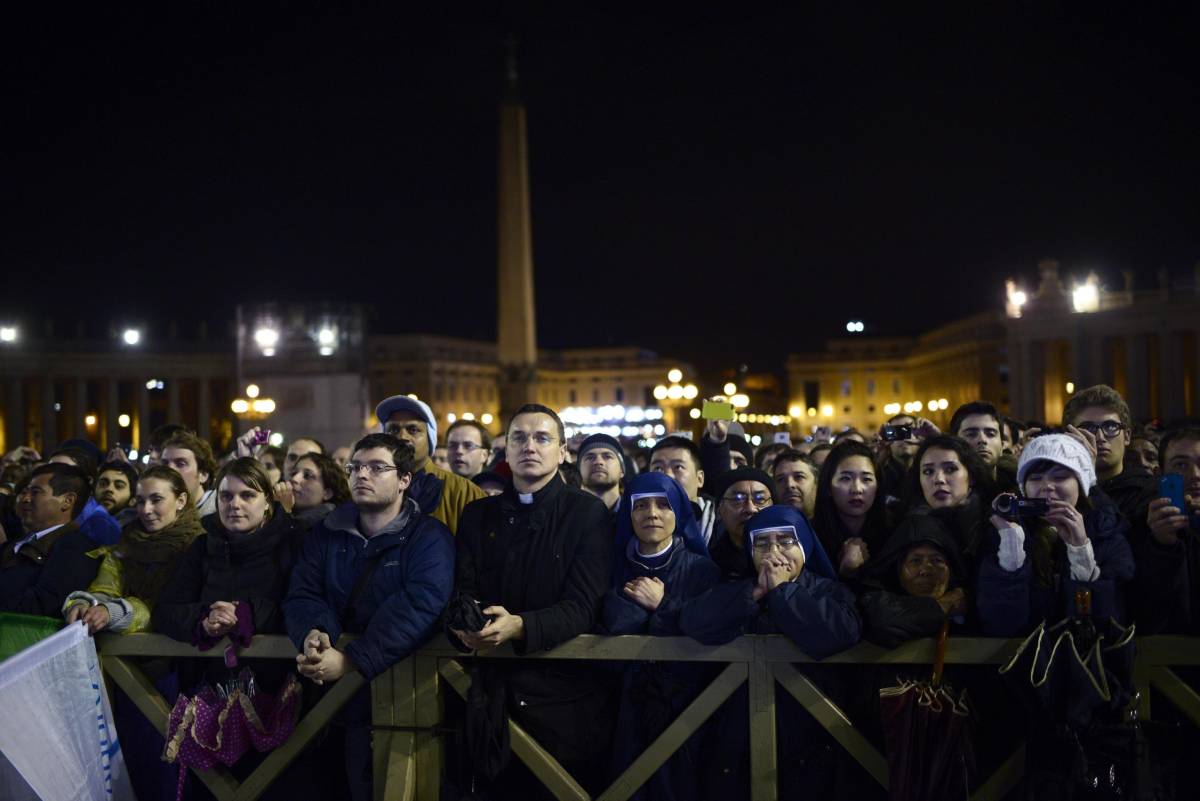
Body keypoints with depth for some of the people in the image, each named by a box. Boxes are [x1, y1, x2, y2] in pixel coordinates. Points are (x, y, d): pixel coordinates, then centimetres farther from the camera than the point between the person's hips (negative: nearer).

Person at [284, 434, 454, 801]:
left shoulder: (429, 536, -7)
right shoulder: (326, 533, 11)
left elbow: (420, 605, -22)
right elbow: (301, 594, 2)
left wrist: (351, 661, -31)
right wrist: (313, 631, -23)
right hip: (326, 689, 4)